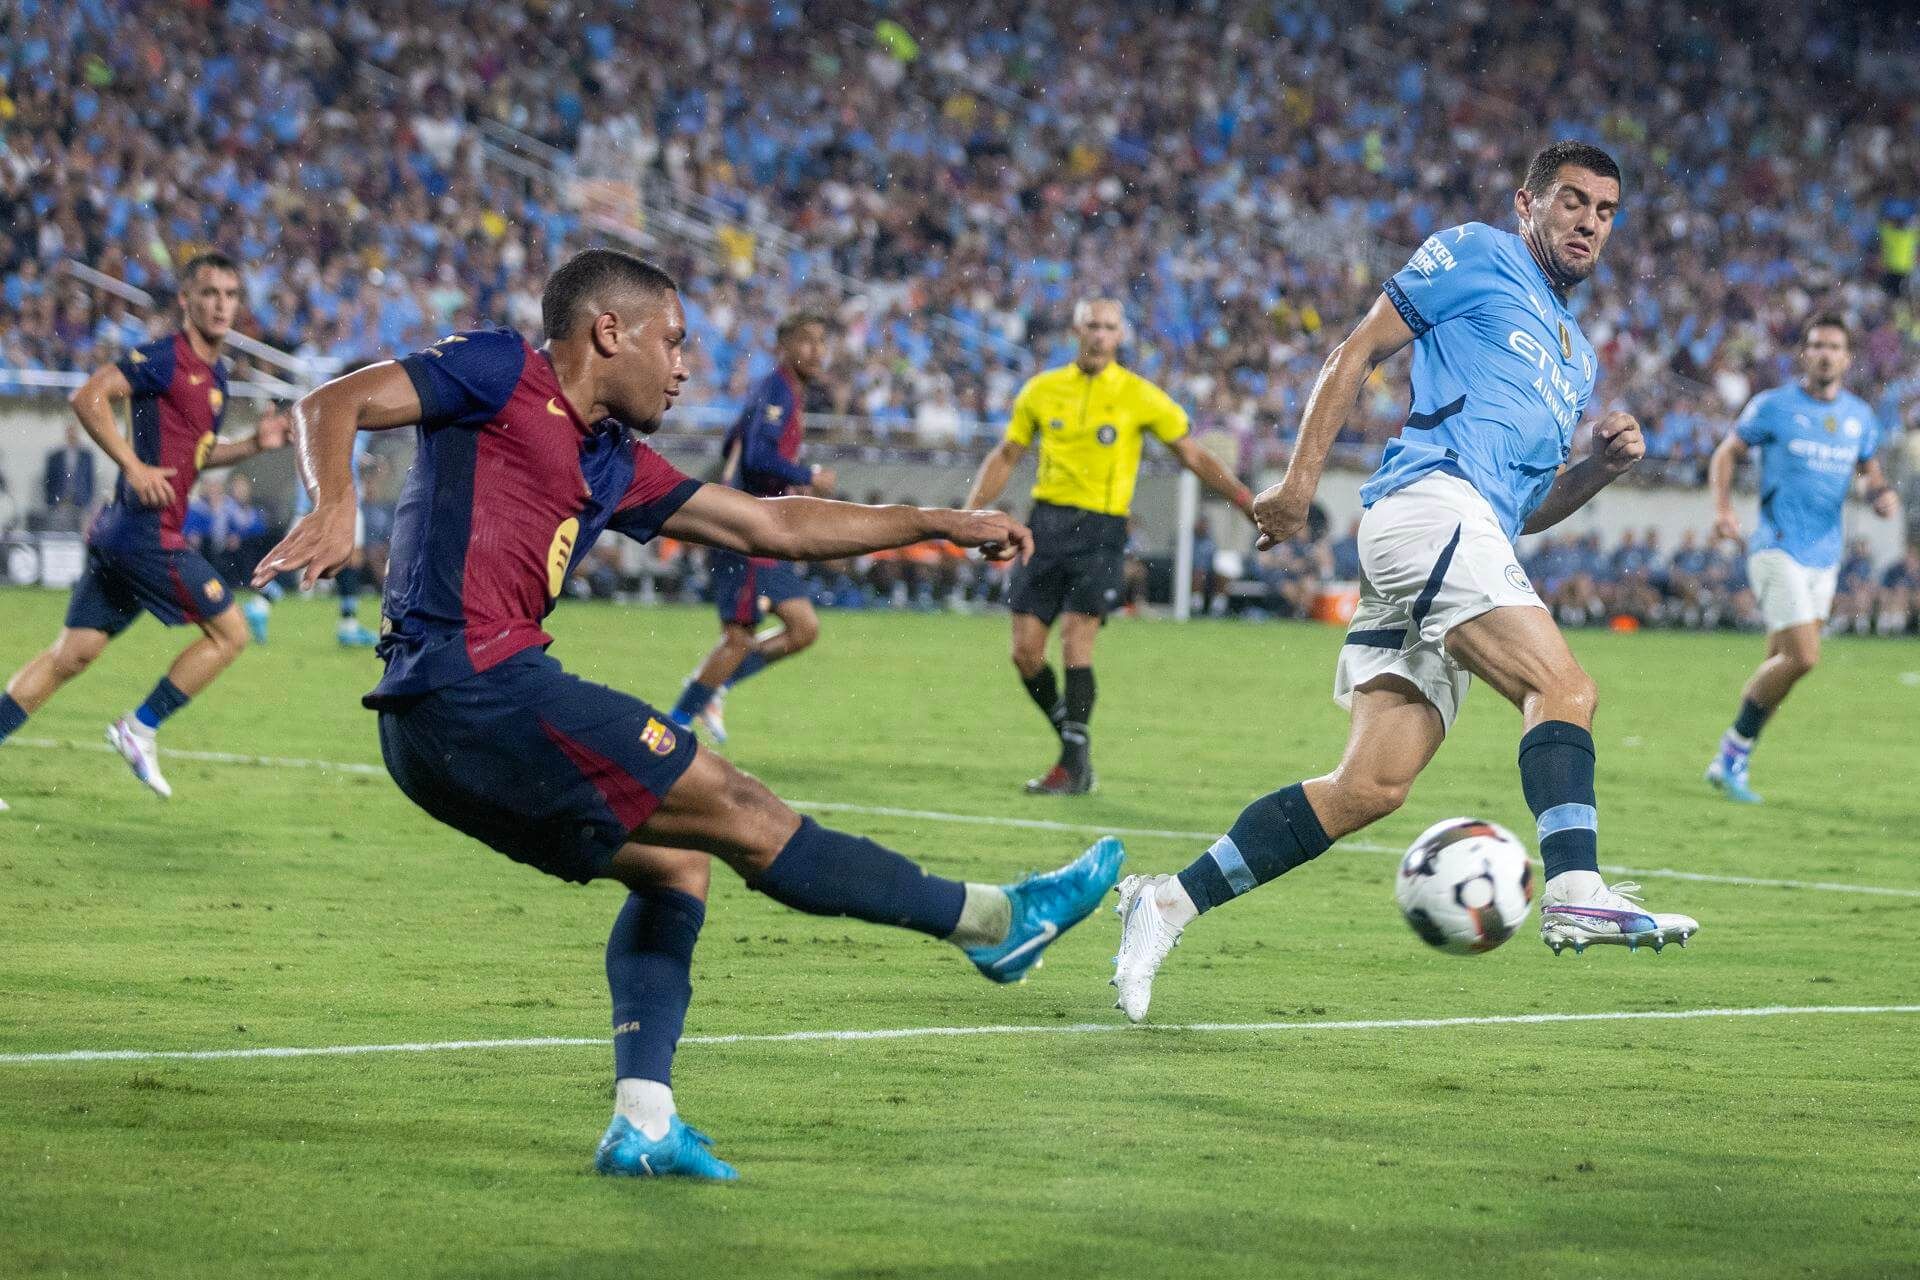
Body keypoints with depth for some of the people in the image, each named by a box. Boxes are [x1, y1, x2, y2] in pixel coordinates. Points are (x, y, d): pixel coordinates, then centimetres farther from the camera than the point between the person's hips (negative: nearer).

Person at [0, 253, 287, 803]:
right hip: (146, 526, -9)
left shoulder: (214, 374, 18)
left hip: (120, 532, 9)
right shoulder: (165, 358, -11)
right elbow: (88, 397, -18)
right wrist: (133, 466, -22)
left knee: (72, 654, 9)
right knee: (229, 632, -3)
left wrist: (255, 443, 14)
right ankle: (140, 728, 3)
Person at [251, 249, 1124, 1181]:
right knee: (738, 813, -3)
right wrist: (334, 508, -28)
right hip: (470, 680, -10)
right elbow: (334, 404, -7)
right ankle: (995, 920, 4)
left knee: (673, 860, 16)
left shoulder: (612, 464, 23)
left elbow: (771, 526, 28)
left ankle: (642, 1122, 7)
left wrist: (942, 525, 30)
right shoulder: (501, 373, 1)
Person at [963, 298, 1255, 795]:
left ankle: (1074, 765, -9)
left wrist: (1249, 502, -2)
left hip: (1101, 531, -3)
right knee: (1025, 651, -2)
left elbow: (1193, 456, 5)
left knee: (1075, 641, -17)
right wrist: (970, 513, 4)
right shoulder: (1042, 390, 7)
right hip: (1047, 525, 4)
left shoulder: (1139, 396, -1)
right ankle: (1074, 744, 17)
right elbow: (1006, 457, 16)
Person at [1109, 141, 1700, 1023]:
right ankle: (1574, 892, -37)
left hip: (1475, 537, 8)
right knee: (1564, 688, -23)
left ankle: (1169, 902, -1)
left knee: (1372, 786, -4)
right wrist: (1302, 479, -5)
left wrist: (1601, 467, 12)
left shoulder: (1576, 358, 31)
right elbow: (1356, 353, 4)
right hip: (1431, 500, -8)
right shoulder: (1476, 256, 9)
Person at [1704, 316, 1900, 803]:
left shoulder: (1859, 415, 9)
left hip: (1825, 558, 6)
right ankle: (1735, 752, -2)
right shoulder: (1773, 406, -5)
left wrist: (1883, 494, 2)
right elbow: (1726, 454, 5)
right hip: (1779, 550, -6)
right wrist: (1723, 508, -11)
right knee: (1802, 657, -18)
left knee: (1782, 663, 7)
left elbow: (1868, 466, 24)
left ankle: (1730, 762, 19)